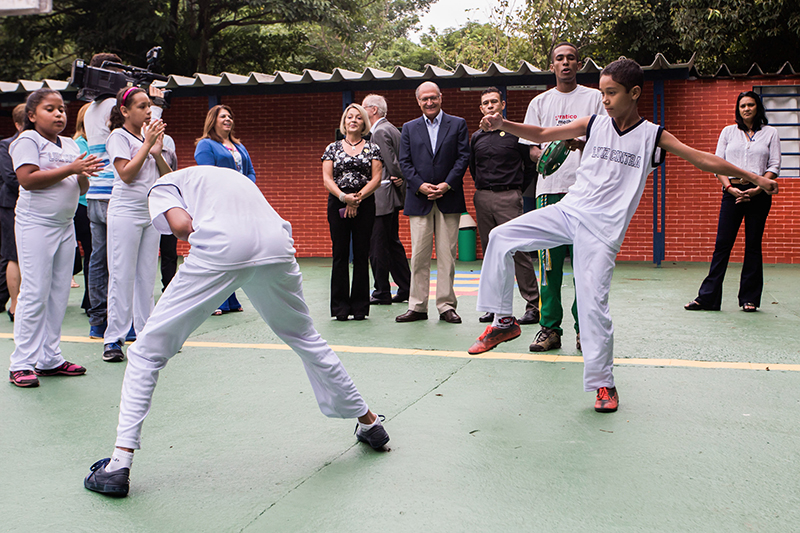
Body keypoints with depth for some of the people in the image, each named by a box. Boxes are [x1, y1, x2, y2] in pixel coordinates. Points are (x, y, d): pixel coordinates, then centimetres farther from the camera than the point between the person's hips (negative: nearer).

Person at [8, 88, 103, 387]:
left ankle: (49, 359, 15)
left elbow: (81, 190, 16)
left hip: (65, 225, 7)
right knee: (35, 293, -8)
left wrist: (84, 175, -7)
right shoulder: (28, 140, -4)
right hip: (35, 224, -7)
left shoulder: (70, 145, 15)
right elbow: (28, 179, -18)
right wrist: (70, 169, -19)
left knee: (60, 292, 7)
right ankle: (21, 364, -2)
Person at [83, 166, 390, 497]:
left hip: (220, 251, -5)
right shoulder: (233, 175, 40)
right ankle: (368, 422, 39)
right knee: (306, 340, 26)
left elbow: (181, 224, 3)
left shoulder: (162, 186, 25)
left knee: (147, 351, 10)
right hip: (277, 247, 5)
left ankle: (120, 463, 5)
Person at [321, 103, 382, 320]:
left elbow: (376, 179, -1)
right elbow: (327, 179, 0)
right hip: (337, 203, 0)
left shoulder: (373, 148, 8)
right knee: (340, 254, 0)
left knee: (361, 255, 0)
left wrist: (358, 197, -14)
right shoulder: (333, 148, 9)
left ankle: (360, 306, 7)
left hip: (365, 204, 0)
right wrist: (343, 196, -15)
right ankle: (340, 306, 6)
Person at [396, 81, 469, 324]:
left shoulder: (457, 124, 8)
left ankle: (446, 306, 6)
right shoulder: (409, 128, 12)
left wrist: (447, 185, -11)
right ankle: (417, 307, 6)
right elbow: (405, 162, 6)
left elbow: (464, 157, 0)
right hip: (419, 199, 1)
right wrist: (420, 185, -9)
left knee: (447, 254, 0)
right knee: (419, 255, 0)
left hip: (449, 198, -1)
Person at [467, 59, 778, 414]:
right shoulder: (594, 124, 6)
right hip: (567, 210, 4)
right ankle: (504, 321, 1)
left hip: (603, 228, -3)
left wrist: (755, 178, 3)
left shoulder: (653, 136, 0)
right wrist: (502, 124, -5)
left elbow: (705, 161, 3)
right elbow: (541, 135, 9)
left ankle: (604, 384, 8)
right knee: (501, 237, -12)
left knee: (593, 305, -10)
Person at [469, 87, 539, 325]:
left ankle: (533, 305, -8)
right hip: (482, 199, 5)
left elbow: (530, 165, 5)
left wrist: (516, 190, 7)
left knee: (518, 250, -11)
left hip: (508, 198, -5)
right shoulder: (476, 138, 13)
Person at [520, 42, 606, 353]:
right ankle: (550, 329, 5)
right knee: (549, 262, 0)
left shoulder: (594, 98, 10)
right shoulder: (540, 102, 16)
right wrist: (545, 156, -11)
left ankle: (584, 328, 6)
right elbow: (532, 147, 12)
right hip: (550, 189, 2)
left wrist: (581, 144, -18)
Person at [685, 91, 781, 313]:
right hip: (732, 192, 1)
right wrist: (729, 187, -8)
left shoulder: (770, 133, 8)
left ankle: (749, 298, 9)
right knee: (722, 244, -4)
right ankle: (707, 297, -3)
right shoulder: (728, 132, 11)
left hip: (758, 193, 0)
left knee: (753, 245, 3)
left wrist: (757, 189, -11)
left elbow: (774, 166, 3)